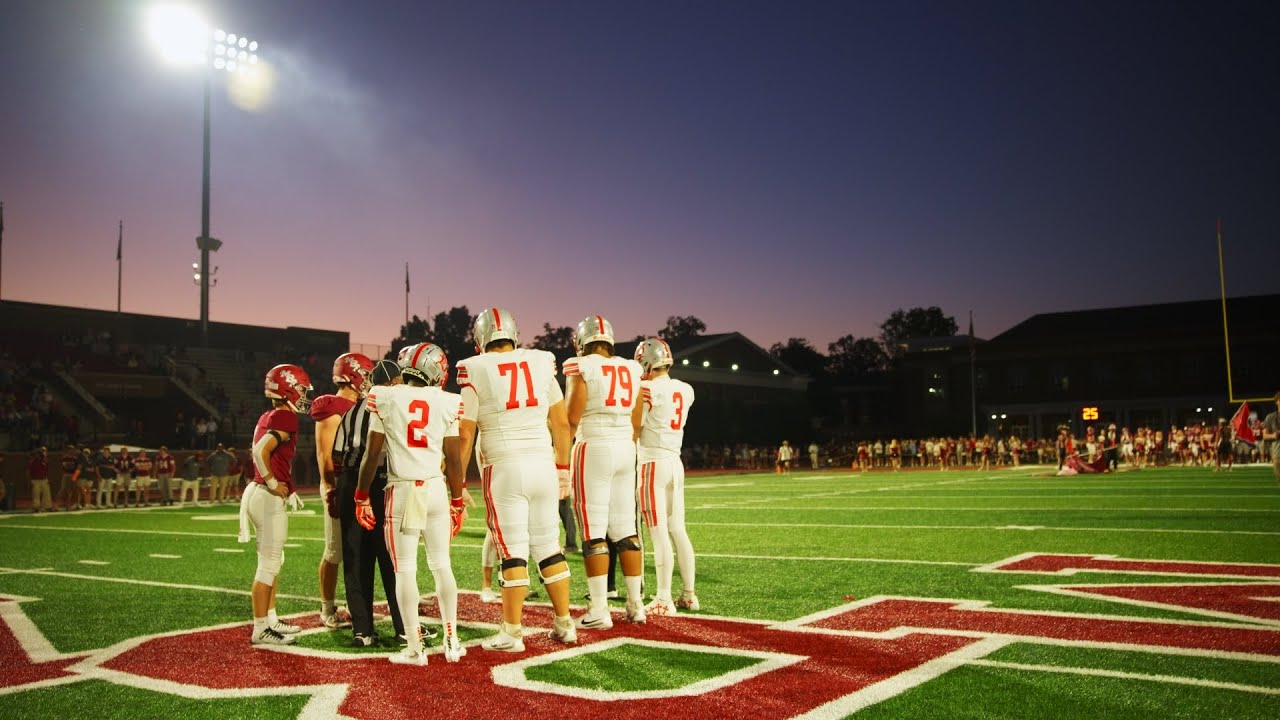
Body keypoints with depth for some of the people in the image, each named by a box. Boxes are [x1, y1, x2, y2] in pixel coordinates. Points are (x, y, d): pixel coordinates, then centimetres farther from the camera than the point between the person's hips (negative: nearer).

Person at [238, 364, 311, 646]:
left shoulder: (267, 417, 12)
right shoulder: (285, 418, -15)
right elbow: (260, 452, -26)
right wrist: (273, 484, -15)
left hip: (259, 493, 10)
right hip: (269, 499, -10)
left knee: (273, 561, 18)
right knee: (268, 565, -3)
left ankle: (270, 620, 27)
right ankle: (261, 630, 4)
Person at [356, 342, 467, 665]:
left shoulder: (385, 399, -3)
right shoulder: (446, 403, -1)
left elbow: (372, 455, -1)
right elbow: (453, 460, 2)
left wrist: (362, 497, 10)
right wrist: (458, 502, 13)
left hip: (402, 492, -2)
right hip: (436, 490, 2)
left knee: (405, 570, 5)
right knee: (442, 565, 12)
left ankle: (415, 648, 7)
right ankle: (452, 641, 17)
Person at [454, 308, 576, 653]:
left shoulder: (476, 372, -4)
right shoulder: (541, 364, 7)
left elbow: (465, 434, -3)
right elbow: (561, 422, 10)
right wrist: (562, 468, 20)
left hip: (505, 468, -4)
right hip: (543, 464, 4)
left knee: (513, 552, 1)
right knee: (549, 547, 13)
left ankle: (511, 633, 7)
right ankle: (565, 624, 19)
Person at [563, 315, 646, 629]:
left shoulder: (581, 368, -6)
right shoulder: (631, 370, 10)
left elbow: (571, 418, -10)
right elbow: (636, 423, 14)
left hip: (594, 449, -5)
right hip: (625, 449, 6)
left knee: (593, 532, -2)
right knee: (625, 529, 11)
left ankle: (599, 611, -1)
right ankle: (636, 604, 15)